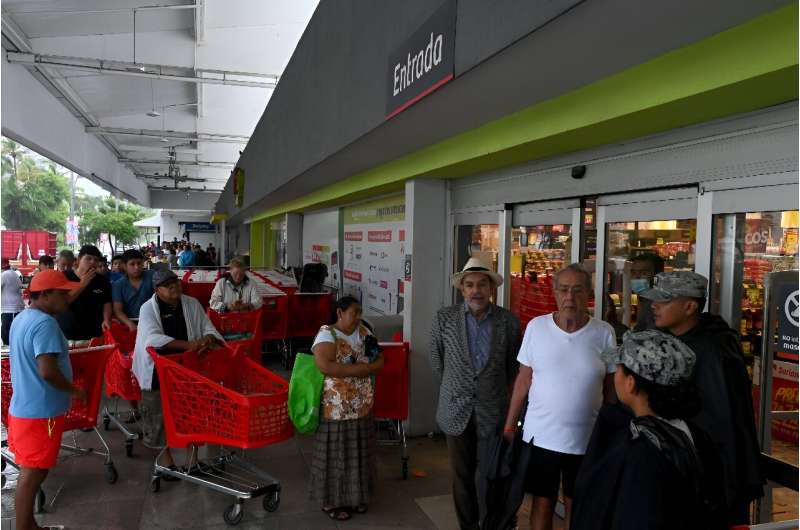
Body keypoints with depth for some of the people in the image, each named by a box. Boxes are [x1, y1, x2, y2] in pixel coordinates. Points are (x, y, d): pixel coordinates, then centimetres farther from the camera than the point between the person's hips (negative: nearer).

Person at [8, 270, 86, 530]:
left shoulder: (21, 319, 10)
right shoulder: (45, 323, -22)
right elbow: (48, 371, -28)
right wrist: (75, 391, -14)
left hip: (24, 407, 10)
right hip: (40, 412, -10)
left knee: (29, 472, 18)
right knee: (32, 475, 1)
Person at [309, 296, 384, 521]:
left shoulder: (364, 332, 7)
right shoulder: (327, 334, -13)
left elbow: (380, 361, 6)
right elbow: (325, 366, -27)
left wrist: (357, 368, -14)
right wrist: (362, 368, -19)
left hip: (362, 406, 6)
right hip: (336, 407, -6)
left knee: (358, 452, 15)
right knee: (336, 454, 5)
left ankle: (355, 495, 31)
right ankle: (331, 501, 21)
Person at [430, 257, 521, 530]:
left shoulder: (509, 321, -5)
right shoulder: (444, 318, -6)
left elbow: (513, 365, 8)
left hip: (493, 411, 0)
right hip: (456, 411, 1)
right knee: (462, 475, 11)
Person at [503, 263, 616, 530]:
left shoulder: (604, 332, -6)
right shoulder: (536, 327, -7)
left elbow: (611, 387, 2)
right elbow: (523, 380, 0)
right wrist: (509, 426, 1)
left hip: (586, 439, 0)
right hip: (540, 435, 0)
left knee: (577, 507, 17)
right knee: (542, 504, 14)